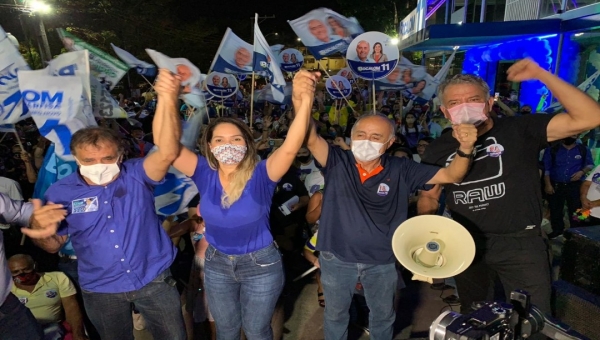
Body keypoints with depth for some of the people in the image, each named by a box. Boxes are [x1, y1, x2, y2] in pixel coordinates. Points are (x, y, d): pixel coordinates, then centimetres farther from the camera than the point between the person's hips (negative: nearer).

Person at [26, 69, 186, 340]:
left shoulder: (136, 175, -14)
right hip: (101, 290, 2)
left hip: (154, 280, -1)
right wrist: (41, 235, -22)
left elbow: (168, 153, -34)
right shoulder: (61, 192, -7)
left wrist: (166, 99, -47)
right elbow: (55, 245, 4)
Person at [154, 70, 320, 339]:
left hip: (260, 264, -3)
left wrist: (304, 102, -56)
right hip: (217, 263, 3)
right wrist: (168, 99, -41)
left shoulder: (260, 175, -22)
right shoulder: (205, 174, -14)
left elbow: (290, 147, -39)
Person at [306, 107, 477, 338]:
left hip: (382, 261, 1)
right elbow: (311, 139, -30)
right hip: (337, 259, -1)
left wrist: (465, 148, -30)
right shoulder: (337, 162, -13)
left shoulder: (401, 170, -9)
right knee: (335, 315, 23)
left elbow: (451, 175, -10)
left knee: (383, 315, 26)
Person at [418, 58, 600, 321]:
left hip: (520, 244, -3)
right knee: (471, 320, 23)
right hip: (466, 246, 4)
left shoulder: (519, 130, -10)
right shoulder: (439, 149, -1)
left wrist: (541, 75, -23)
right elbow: (428, 196, 9)